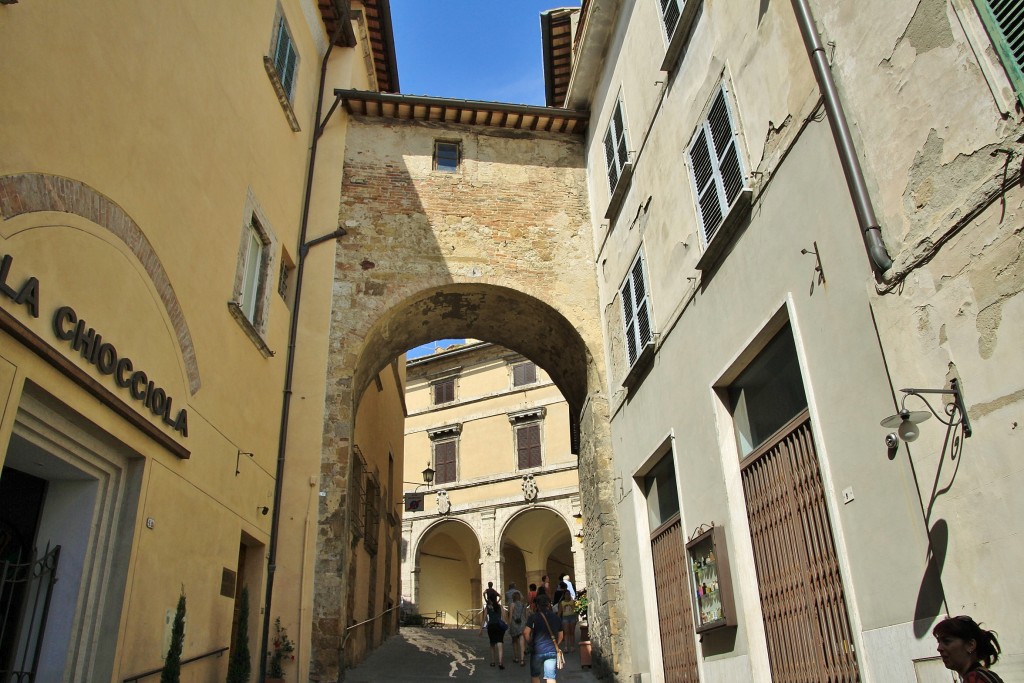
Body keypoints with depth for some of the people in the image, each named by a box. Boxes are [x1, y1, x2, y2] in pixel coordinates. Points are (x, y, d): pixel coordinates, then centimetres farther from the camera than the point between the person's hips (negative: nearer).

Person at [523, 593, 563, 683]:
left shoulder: (534, 617, -6)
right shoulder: (556, 617, 7)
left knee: (535, 675, 17)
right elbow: (560, 636, 15)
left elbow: (526, 632, -15)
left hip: (537, 651, -2)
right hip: (552, 651, 2)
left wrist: (530, 643, 1)